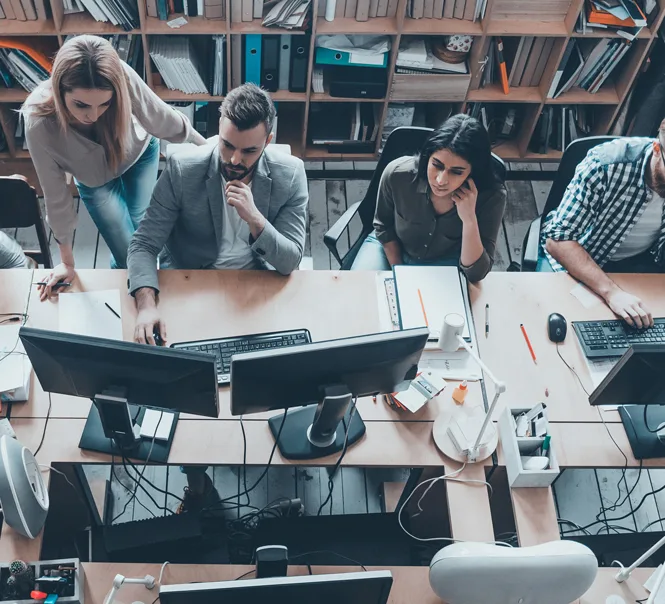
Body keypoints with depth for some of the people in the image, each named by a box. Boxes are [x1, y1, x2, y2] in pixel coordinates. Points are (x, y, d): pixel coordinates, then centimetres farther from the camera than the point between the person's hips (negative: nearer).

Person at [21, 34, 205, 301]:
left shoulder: (123, 78, -42)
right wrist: (67, 261, -13)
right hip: (95, 179, -1)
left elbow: (166, 120, -24)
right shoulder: (40, 124, -40)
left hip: (140, 152, 1)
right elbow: (56, 195, -26)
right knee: (129, 257, 3)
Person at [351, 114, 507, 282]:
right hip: (391, 247, -1)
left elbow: (476, 274, -29)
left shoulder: (491, 197, -30)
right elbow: (384, 226, -5)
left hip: (445, 263, 1)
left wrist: (469, 219, -40)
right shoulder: (397, 174, -27)